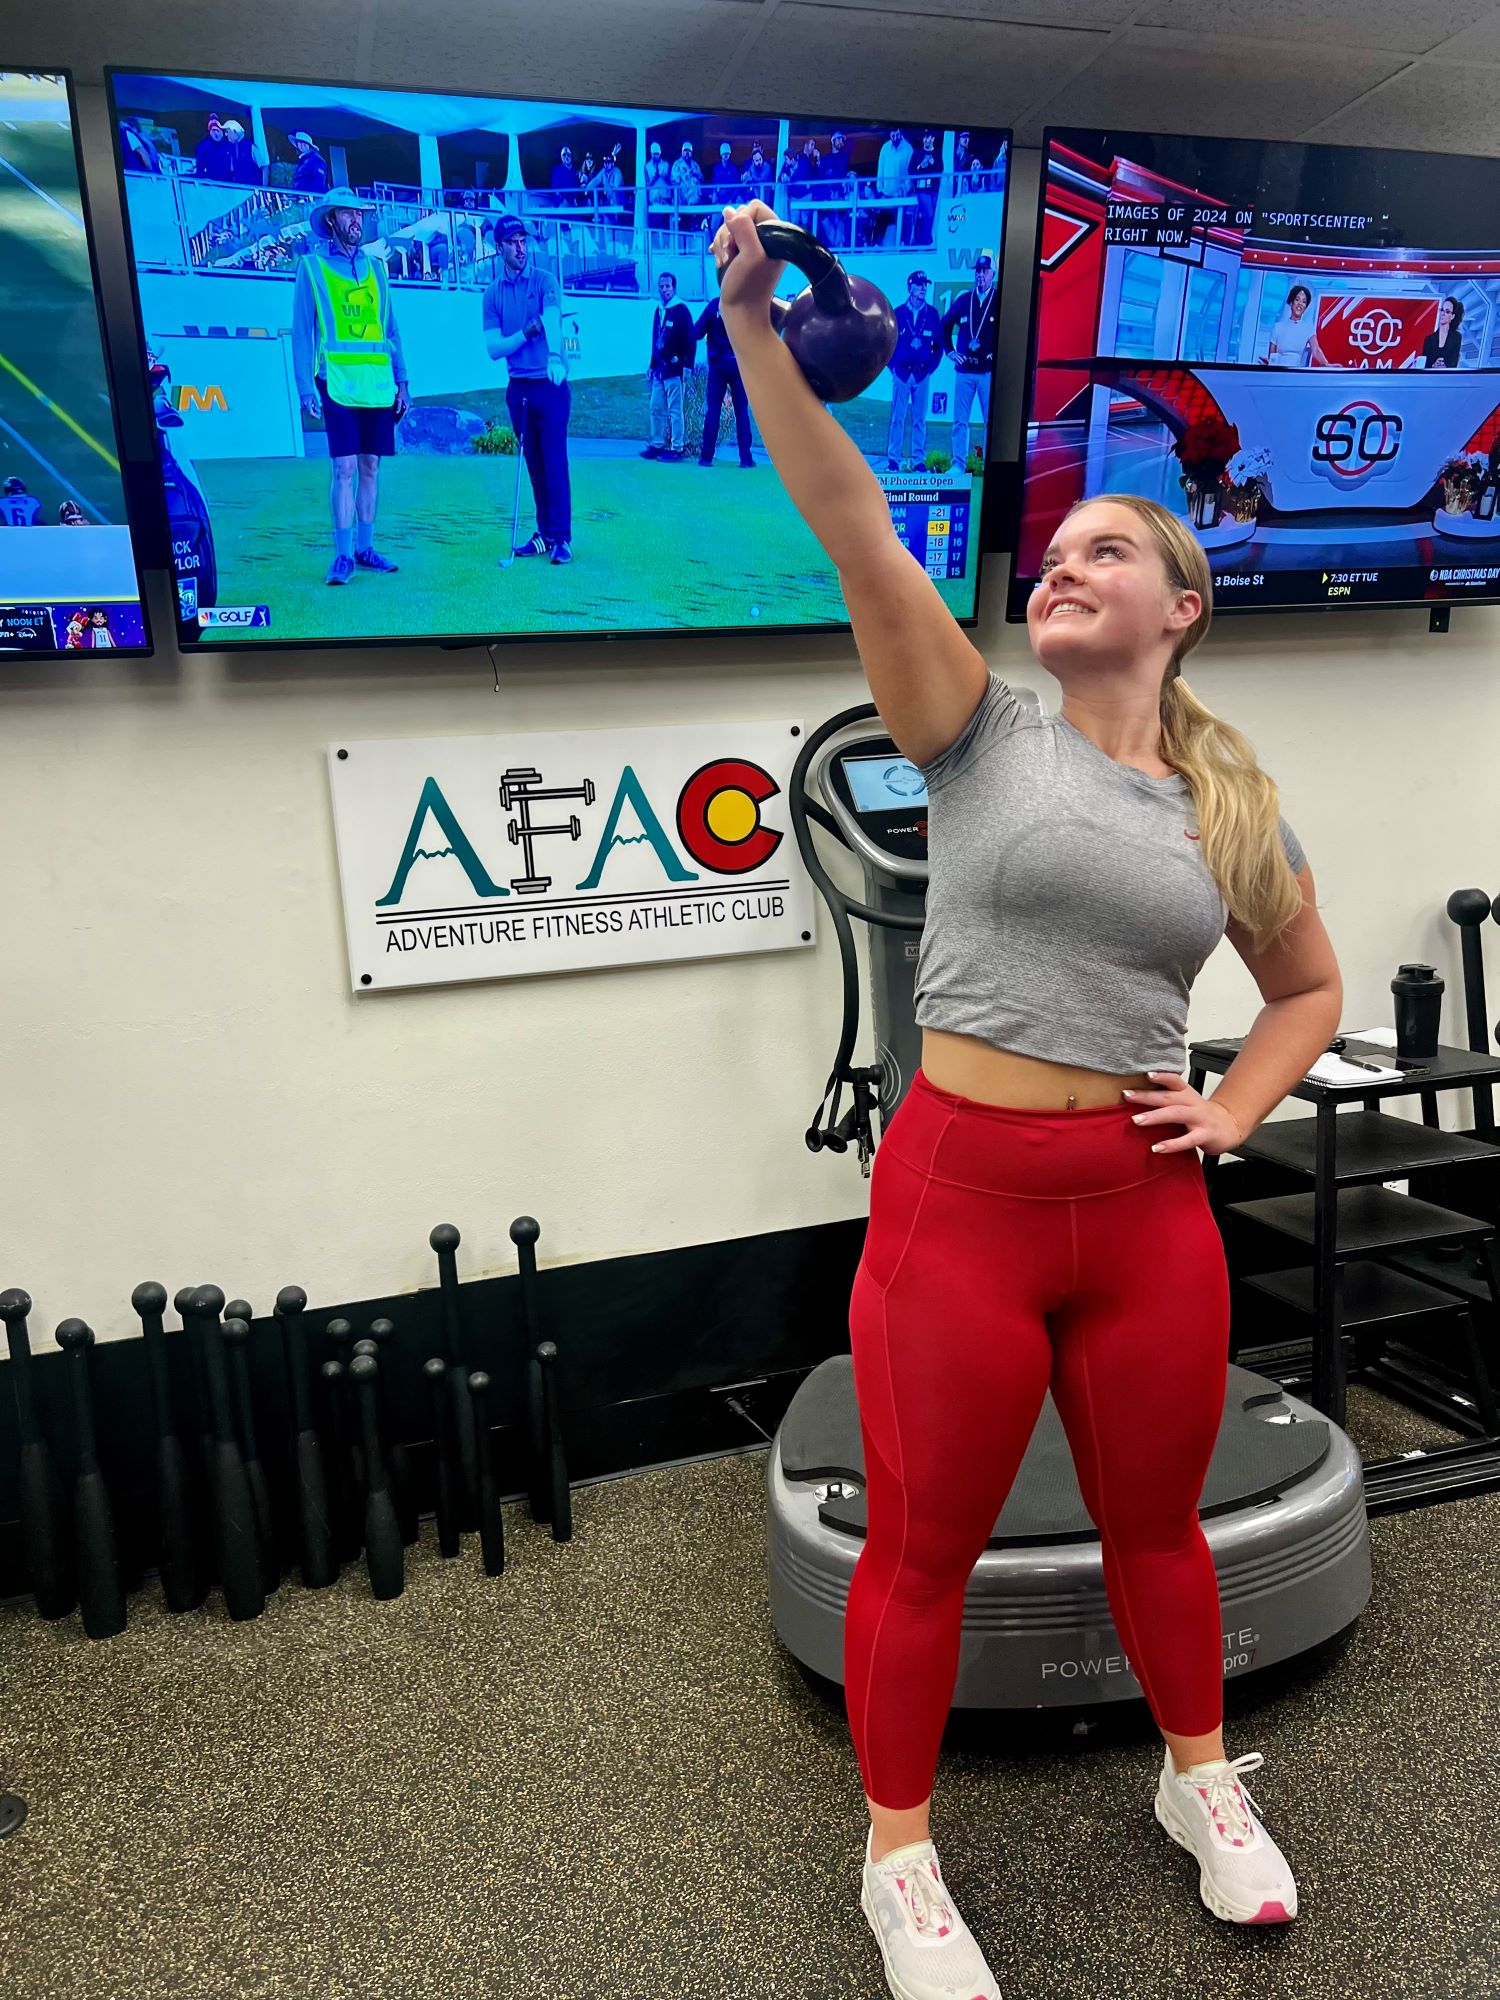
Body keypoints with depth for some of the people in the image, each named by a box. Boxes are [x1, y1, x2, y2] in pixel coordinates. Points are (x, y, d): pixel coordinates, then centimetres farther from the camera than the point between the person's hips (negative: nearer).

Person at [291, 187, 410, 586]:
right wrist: (306, 386, -10)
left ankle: (365, 548, 15)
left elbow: (391, 329, 17)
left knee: (371, 468, 6)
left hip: (378, 386, 4)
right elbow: (301, 332, 0)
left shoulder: (375, 268, 16)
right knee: (345, 469, -8)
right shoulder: (312, 267, 4)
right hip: (338, 384, -4)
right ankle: (343, 555, -4)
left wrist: (401, 381, 10)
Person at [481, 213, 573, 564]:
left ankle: (561, 538, -7)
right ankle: (545, 532, 15)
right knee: (534, 464, 8)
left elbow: (552, 319, -21)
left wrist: (555, 356, -40)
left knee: (554, 462, -8)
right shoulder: (493, 294, 7)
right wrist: (526, 332, -15)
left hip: (550, 385, -4)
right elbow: (493, 348, 1)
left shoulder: (545, 280, -3)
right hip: (518, 388, 4)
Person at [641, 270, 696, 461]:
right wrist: (652, 365, 20)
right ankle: (657, 445, 15)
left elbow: (690, 340, -10)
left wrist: (687, 364, -16)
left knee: (674, 410, -5)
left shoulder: (681, 310, -6)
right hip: (659, 369, 7)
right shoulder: (659, 311, 15)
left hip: (674, 369, -7)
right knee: (656, 408, 8)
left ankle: (676, 448, -2)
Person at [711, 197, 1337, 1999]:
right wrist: (753, 327, -19)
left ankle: (1203, 1784, 49)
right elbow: (849, 526, -12)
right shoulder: (982, 738, -1)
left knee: (1154, 1522, 21)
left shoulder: (1232, 806, 6)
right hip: (962, 1193, -2)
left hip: (1146, 1203, 3)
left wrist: (1235, 1111, 4)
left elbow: (1310, 989, 21)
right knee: (924, 1549, 10)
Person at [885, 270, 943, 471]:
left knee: (920, 420, 3)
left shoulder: (932, 313, 6)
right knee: (898, 418, -2)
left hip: (922, 374, 1)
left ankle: (918, 460, 7)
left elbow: (939, 343, 10)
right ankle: (893, 459, 1)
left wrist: (931, 366, 3)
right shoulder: (898, 313, 3)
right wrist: (892, 365, 2)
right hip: (901, 372, -1)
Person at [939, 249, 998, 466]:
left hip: (989, 370, -3)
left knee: (991, 421, -3)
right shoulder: (964, 299, 10)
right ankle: (958, 464, 7)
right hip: (964, 369, 3)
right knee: (960, 420, 2)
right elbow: (945, 324, 21)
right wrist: (950, 351, 13)